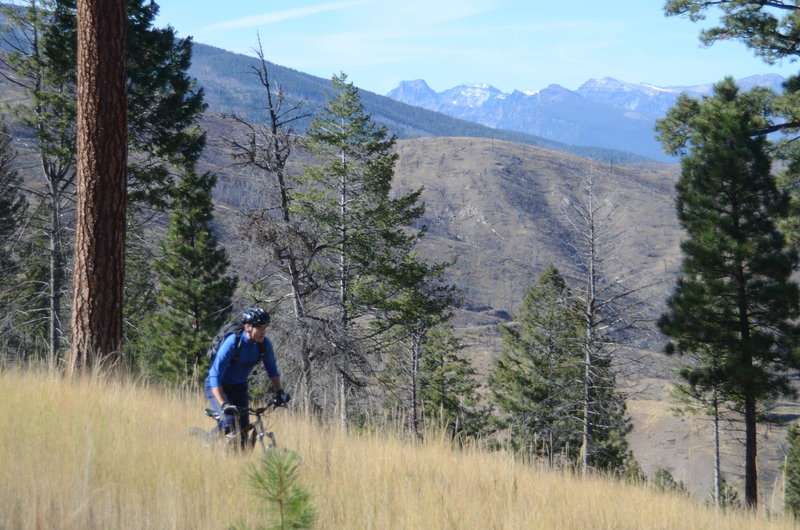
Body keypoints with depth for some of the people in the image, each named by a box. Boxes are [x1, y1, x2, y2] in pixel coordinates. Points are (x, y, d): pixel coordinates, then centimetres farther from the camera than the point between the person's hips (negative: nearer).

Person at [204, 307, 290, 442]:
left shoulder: (264, 344, -15)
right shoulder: (232, 343, -31)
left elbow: (272, 369, 2)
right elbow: (215, 376, -35)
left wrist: (279, 392, -11)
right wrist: (223, 404, -45)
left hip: (239, 388, 5)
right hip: (218, 387, -5)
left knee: (244, 428, -3)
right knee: (229, 424, -24)